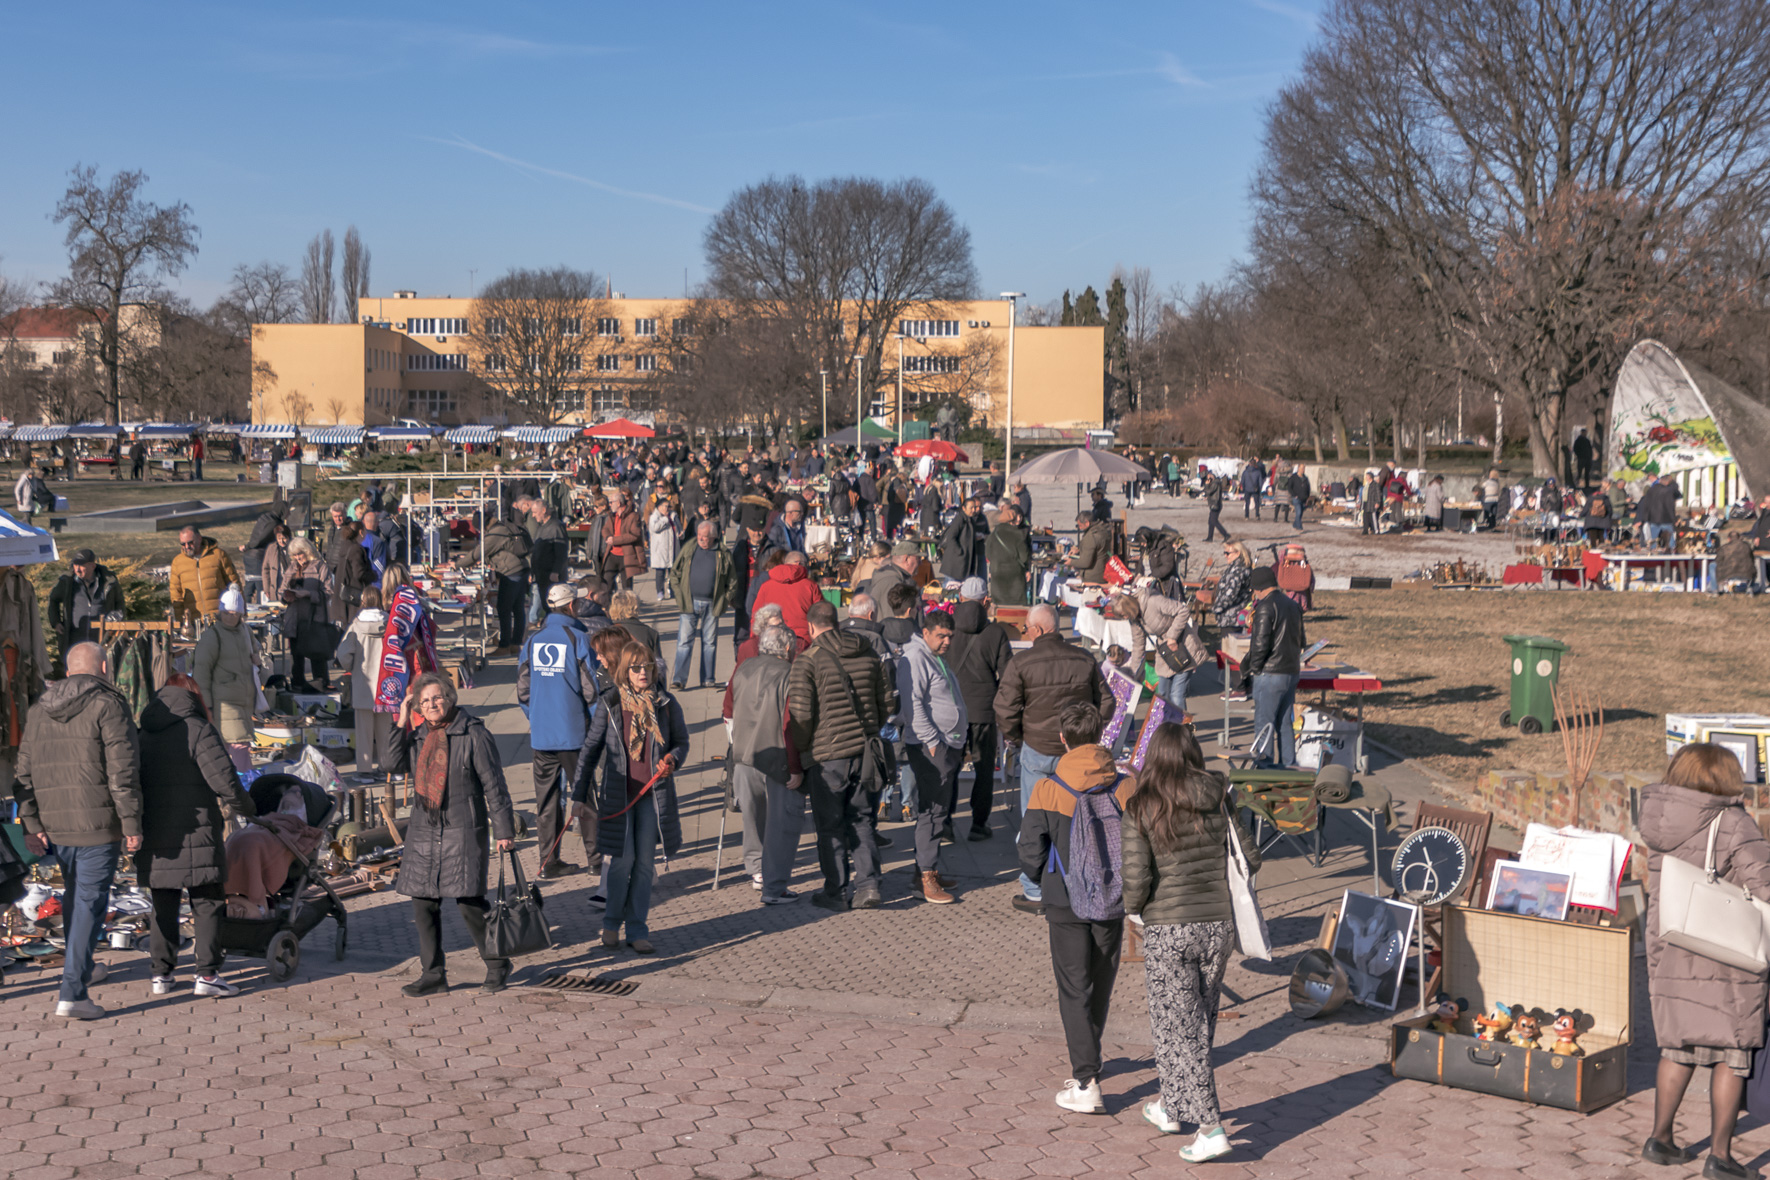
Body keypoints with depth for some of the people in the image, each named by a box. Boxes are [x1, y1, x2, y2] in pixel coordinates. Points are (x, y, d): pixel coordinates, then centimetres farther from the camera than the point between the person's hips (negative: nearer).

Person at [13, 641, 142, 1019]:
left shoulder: (38, 710, 13)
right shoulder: (107, 705, -9)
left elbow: (25, 773, 12)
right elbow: (122, 771, -15)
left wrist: (31, 824, 12)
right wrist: (131, 823, -12)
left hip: (55, 825, 7)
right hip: (98, 823, -7)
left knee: (74, 893, 24)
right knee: (89, 903, -4)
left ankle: (82, 967, 41)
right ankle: (72, 992, -8)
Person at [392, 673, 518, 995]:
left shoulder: (473, 734, -7)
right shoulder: (418, 735, 11)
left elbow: (493, 785, -6)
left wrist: (504, 830, -7)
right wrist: (402, 723, -2)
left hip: (463, 830, -6)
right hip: (424, 830, 6)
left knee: (469, 902, -7)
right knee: (424, 902, 6)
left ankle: (497, 965, 13)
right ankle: (433, 974, 16)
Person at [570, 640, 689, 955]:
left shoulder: (666, 704, 2)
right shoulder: (609, 704, -2)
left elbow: (682, 741, 14)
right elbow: (590, 749, 2)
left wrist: (672, 759, -10)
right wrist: (578, 795, 0)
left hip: (654, 793, 2)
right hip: (616, 793, -2)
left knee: (645, 863, 5)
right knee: (621, 859, -5)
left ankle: (637, 931, 14)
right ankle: (611, 922, 17)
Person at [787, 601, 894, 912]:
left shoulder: (807, 661, -10)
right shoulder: (869, 655, 6)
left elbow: (800, 715, -14)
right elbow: (888, 704, 11)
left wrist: (798, 752, 0)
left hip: (827, 756, -5)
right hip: (865, 752, 5)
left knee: (830, 826, 7)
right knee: (861, 820, 15)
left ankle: (835, 892, 13)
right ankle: (868, 886, 9)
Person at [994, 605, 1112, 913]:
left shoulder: (1021, 663, -10)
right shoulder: (1085, 659, 2)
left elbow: (1005, 708, -11)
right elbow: (1105, 703, 8)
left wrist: (1013, 737, 7)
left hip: (1037, 751, -3)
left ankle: (1034, 893, 11)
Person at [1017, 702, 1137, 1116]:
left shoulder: (1047, 788, -12)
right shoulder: (1126, 786, -7)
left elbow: (1031, 852, -11)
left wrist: (1045, 881, 10)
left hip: (1065, 903, -2)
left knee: (1074, 989, 5)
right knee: (1100, 985, 20)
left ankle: (1087, 1084, -1)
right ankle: (1086, 1061, 38)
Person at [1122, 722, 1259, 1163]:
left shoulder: (1140, 810, -11)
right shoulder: (1219, 799, -2)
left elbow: (1136, 879, -15)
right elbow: (1251, 859, 2)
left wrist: (1132, 906, 6)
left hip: (1167, 932, -4)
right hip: (1218, 926, 4)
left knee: (1179, 1029, 5)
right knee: (1199, 1022, 19)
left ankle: (1211, 1127, 0)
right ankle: (1173, 1106, 35)